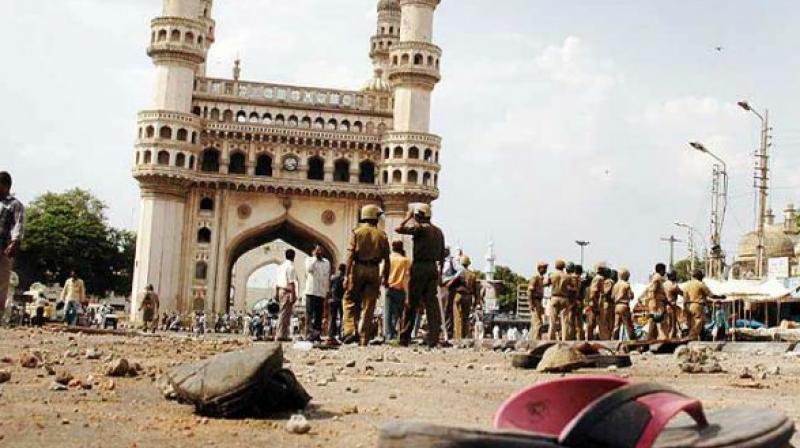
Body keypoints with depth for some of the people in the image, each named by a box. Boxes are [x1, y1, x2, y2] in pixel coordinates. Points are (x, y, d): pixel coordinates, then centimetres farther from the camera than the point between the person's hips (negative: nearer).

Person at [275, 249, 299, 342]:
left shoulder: (281, 266, 16)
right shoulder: (290, 266, -11)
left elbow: (277, 282, 17)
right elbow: (291, 282, -17)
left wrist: (276, 293, 22)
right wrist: (294, 295, -18)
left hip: (280, 290, 9)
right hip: (287, 292, -9)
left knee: (284, 313, 14)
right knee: (285, 314, -9)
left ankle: (283, 335, 16)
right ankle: (280, 335, -11)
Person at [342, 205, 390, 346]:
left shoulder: (357, 232, 1)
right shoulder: (382, 235, 5)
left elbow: (350, 255, -7)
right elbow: (386, 260, 3)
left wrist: (346, 276, -8)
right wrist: (386, 278, 11)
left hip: (358, 269, -1)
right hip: (374, 271, 1)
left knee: (349, 300, 10)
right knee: (369, 306, 6)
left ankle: (350, 331, -9)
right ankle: (364, 339, 7)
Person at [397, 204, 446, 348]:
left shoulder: (420, 228, -8)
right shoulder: (438, 231, 14)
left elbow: (398, 229, -10)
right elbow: (442, 255, 17)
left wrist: (408, 217, 5)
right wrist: (440, 274, 21)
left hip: (419, 267, -6)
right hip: (433, 268, 6)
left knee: (411, 304, 1)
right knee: (431, 302, 3)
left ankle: (405, 337, 5)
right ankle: (433, 338, -3)